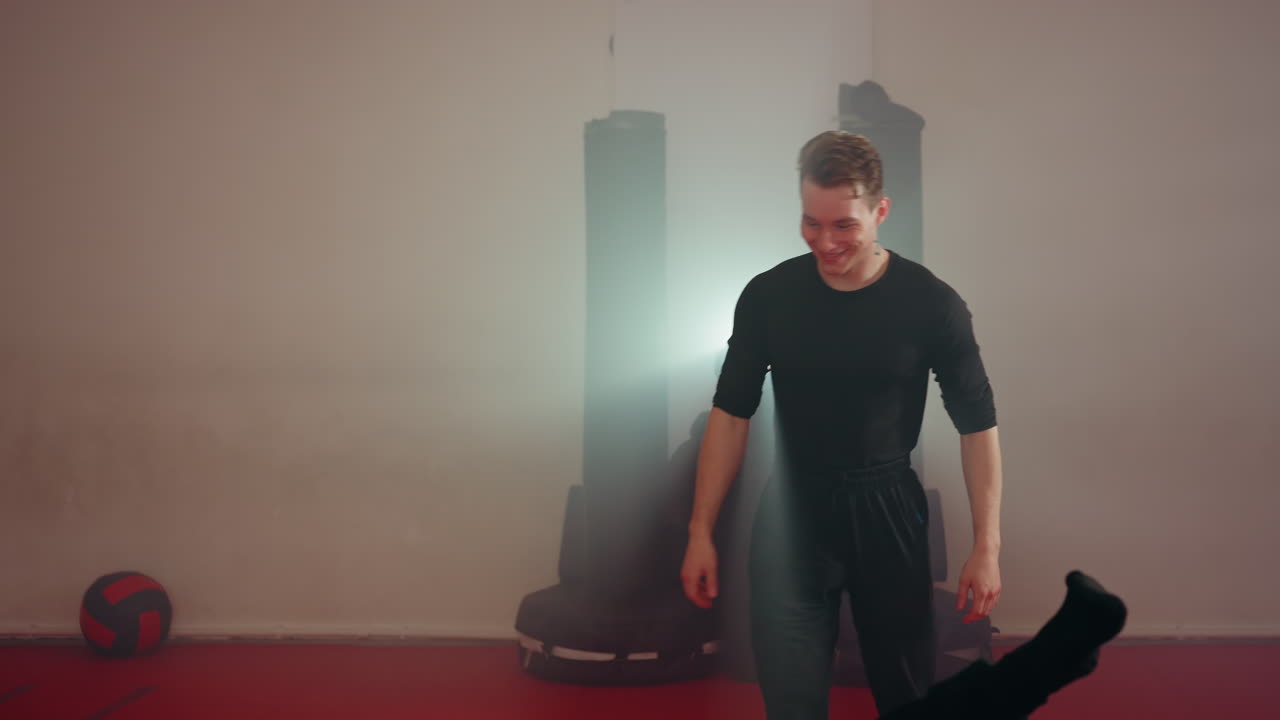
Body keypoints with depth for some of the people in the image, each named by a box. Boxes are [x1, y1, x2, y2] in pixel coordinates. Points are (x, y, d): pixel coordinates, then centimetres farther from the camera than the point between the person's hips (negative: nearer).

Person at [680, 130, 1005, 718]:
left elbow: (977, 424, -3)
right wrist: (700, 531, 0)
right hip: (793, 510, 1)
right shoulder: (768, 296, -6)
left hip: (887, 510, 0)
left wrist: (987, 547, -7)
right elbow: (731, 412, 2)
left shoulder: (931, 304, -10)